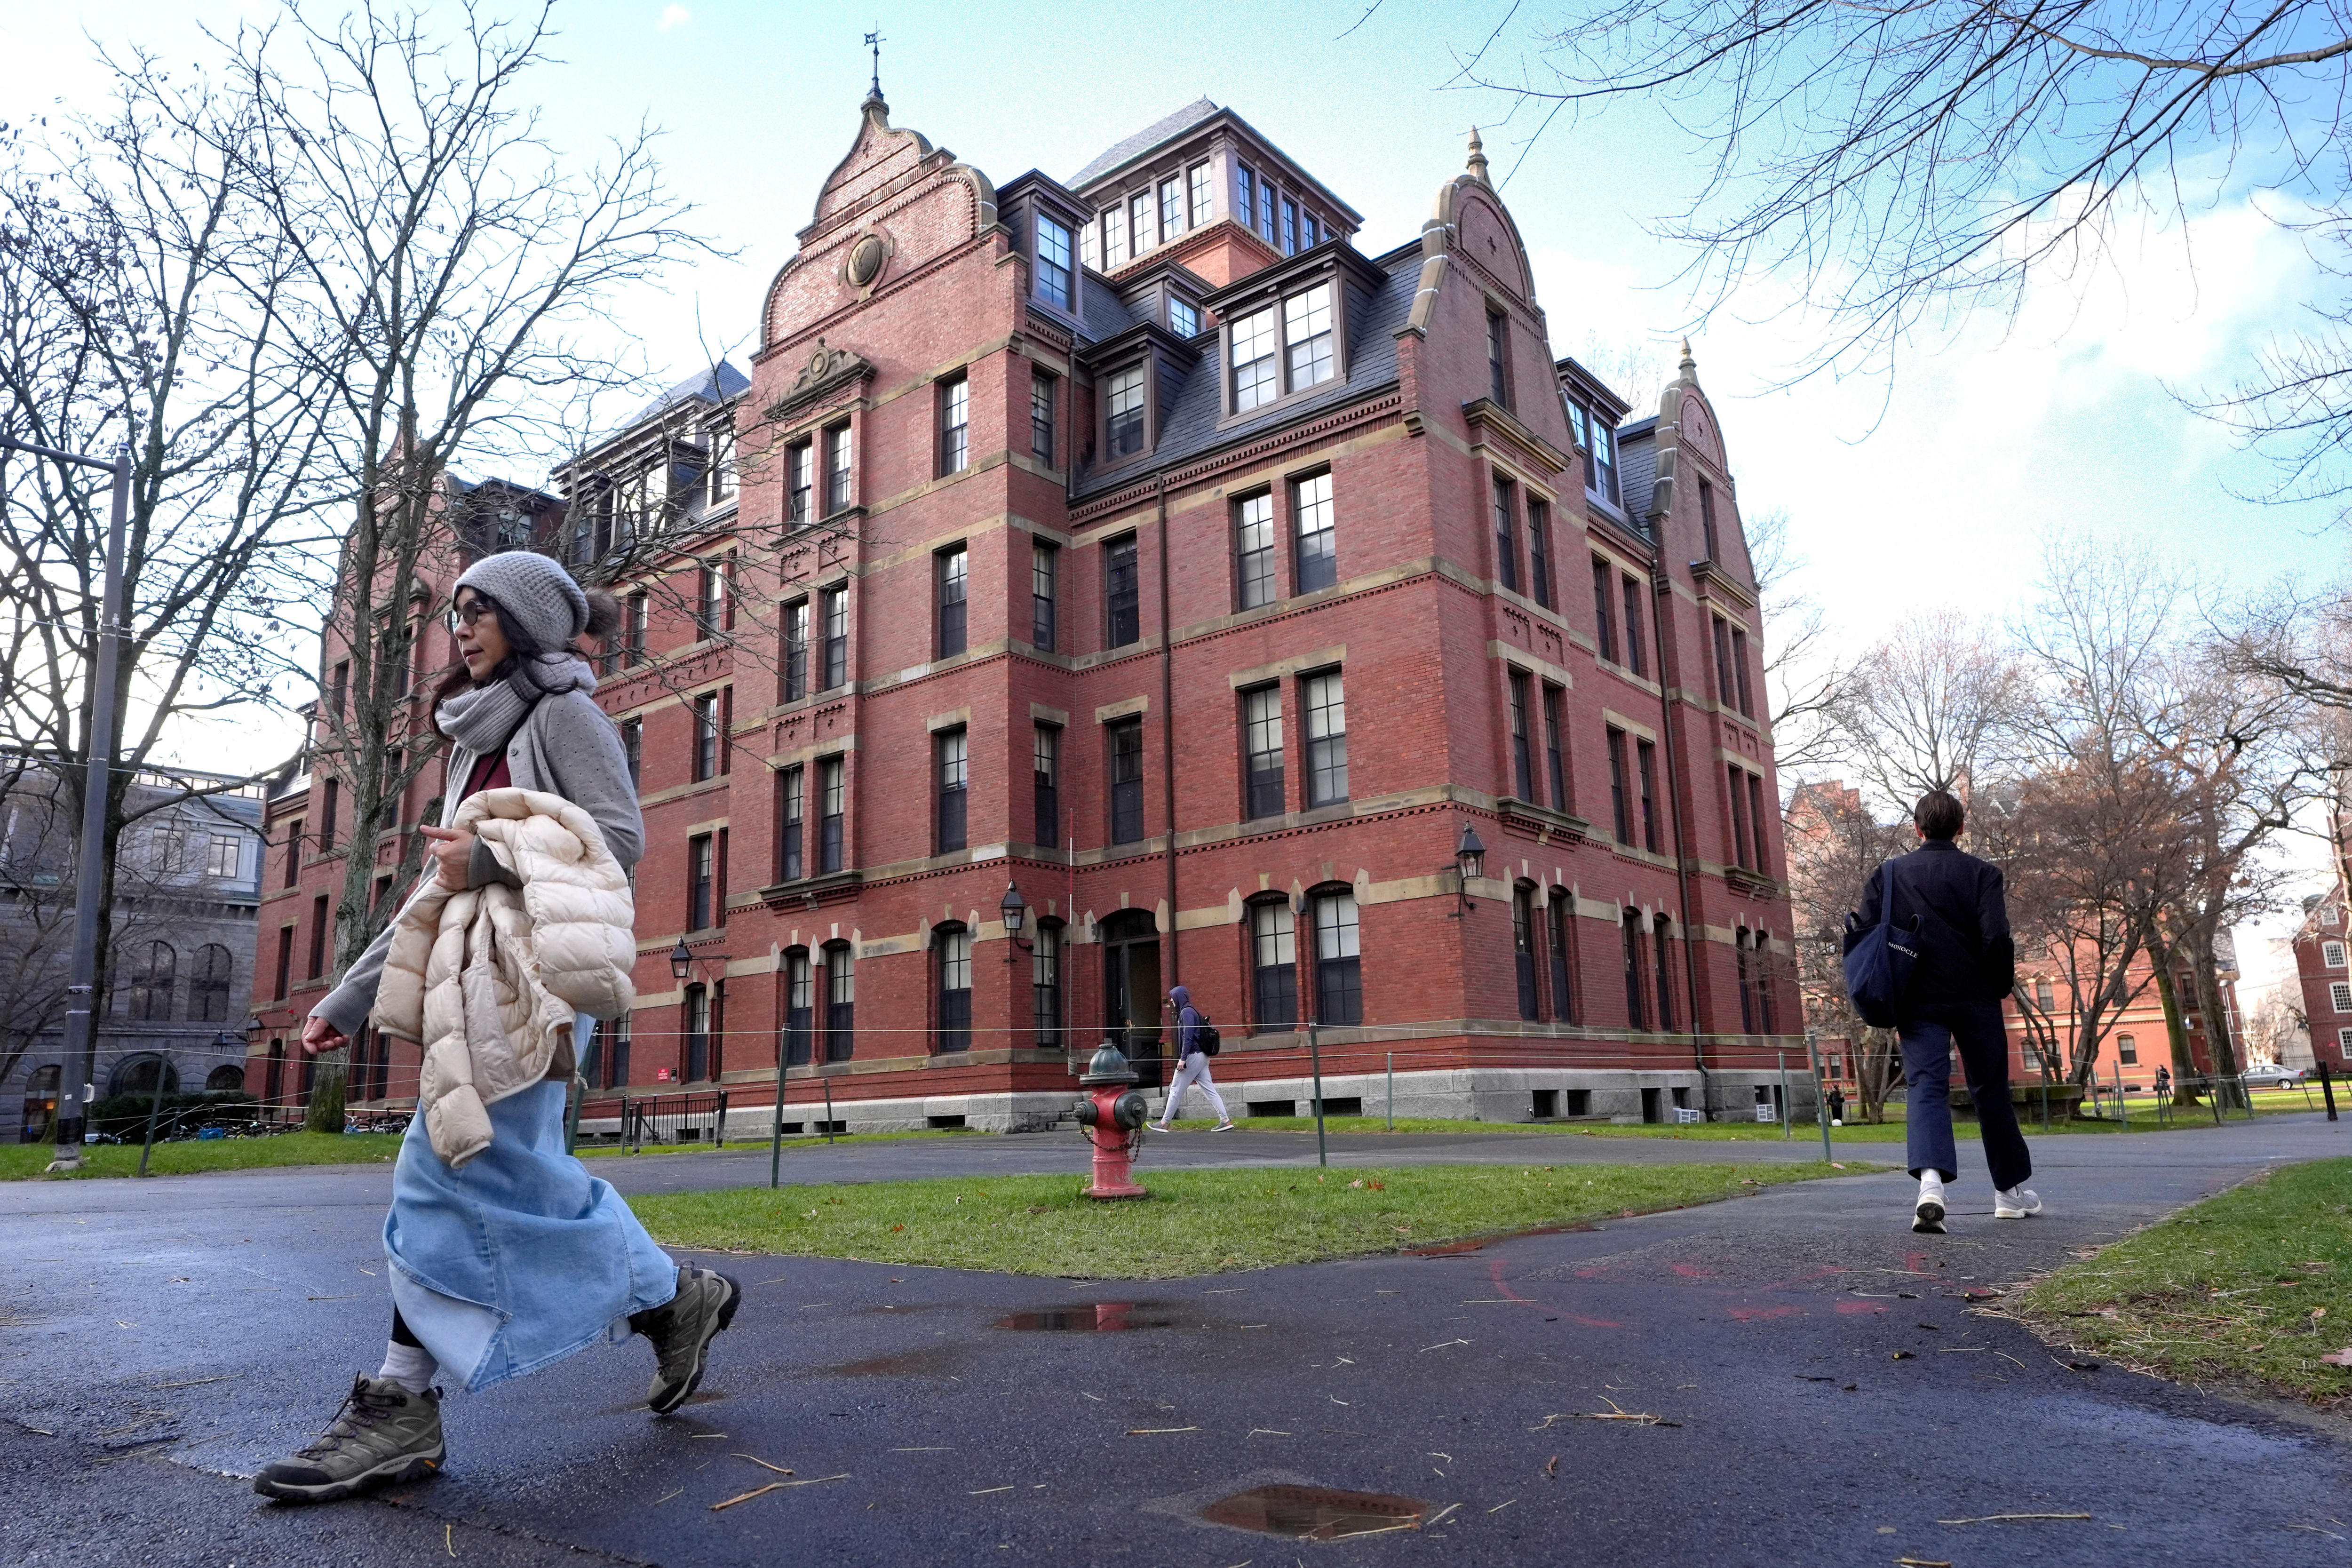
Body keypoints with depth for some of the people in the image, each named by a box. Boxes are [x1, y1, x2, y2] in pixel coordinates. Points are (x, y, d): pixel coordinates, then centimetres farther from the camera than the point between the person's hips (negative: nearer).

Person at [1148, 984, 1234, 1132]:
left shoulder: (1186, 1012, -11)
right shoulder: (1189, 1012, 19)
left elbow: (1188, 1037, -19)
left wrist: (1183, 1058, -21)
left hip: (1192, 1057, -10)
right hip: (1201, 1057, 10)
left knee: (1176, 1090, -2)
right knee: (1209, 1089, 5)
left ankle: (1164, 1123, 4)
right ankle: (1225, 1120, -2)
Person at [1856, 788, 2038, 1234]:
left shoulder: (1889, 874, 3)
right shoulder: (1981, 873, -2)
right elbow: (1996, 938, -12)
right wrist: (2003, 985, 4)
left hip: (1918, 1001, 0)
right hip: (1975, 999, 0)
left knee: (1926, 1087, -6)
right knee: (1991, 1091, 14)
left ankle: (1931, 1180, -30)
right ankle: (2010, 1190, 26)